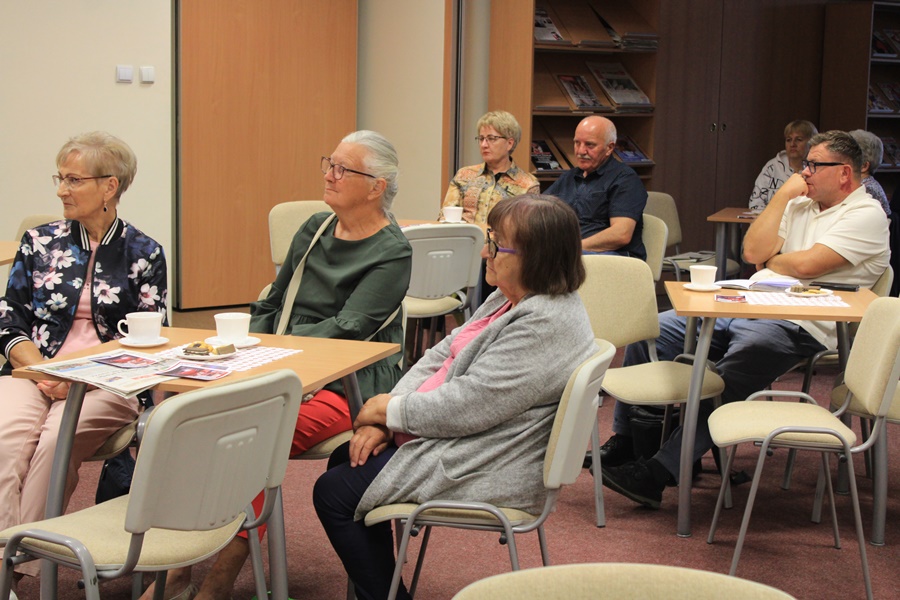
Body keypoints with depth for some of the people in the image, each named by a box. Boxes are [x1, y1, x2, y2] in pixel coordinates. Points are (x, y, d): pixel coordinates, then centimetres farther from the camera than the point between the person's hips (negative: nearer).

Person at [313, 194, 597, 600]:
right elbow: (442, 355, 8)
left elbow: (464, 406, -27)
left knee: (334, 494, -6)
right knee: (344, 460, 17)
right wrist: (385, 421, -4)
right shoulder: (511, 298, 7)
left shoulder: (546, 324, -26)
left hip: (487, 472, -11)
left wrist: (389, 409, -11)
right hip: (459, 441, 11)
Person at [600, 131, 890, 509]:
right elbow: (753, 252, 8)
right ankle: (622, 443, 1)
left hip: (797, 326, -8)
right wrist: (783, 195, 7)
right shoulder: (800, 204, 22)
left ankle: (656, 474, -23)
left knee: (720, 390, -28)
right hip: (743, 307, 8)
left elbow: (807, 265, -15)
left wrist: (770, 262, 5)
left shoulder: (866, 215, -3)